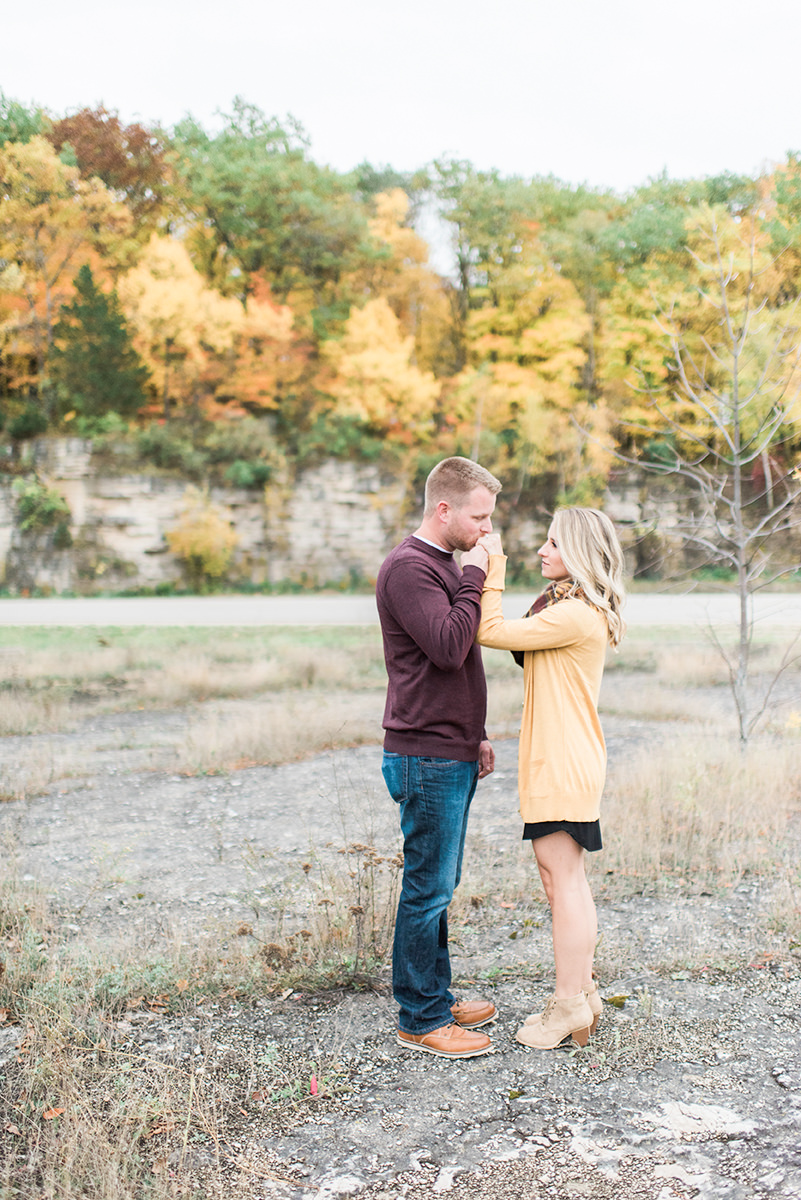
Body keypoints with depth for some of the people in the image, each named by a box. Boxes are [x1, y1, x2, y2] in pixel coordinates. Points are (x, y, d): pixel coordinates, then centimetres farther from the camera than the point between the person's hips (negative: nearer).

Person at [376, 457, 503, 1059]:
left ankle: (437, 999, 27)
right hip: (427, 758, -10)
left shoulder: (444, 565, 17)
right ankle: (421, 1020, 10)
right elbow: (449, 647, -25)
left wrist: (476, 735, 21)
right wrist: (476, 578, -14)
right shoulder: (409, 567, -14)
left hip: (452, 753, 10)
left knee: (439, 885, 16)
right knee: (428, 888, -1)